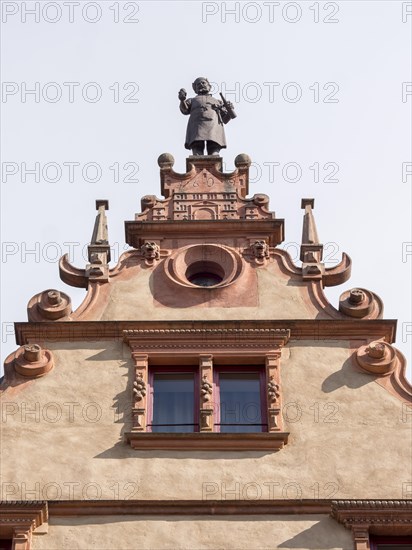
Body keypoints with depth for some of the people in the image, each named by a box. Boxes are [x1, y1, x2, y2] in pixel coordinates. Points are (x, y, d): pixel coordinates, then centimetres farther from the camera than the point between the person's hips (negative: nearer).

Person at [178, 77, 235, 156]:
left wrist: (230, 110, 3)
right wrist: (182, 99, -9)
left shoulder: (218, 102, 38)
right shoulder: (192, 101, 35)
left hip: (214, 127, 0)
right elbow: (185, 110, 12)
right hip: (197, 125, 0)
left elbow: (225, 119, 24)